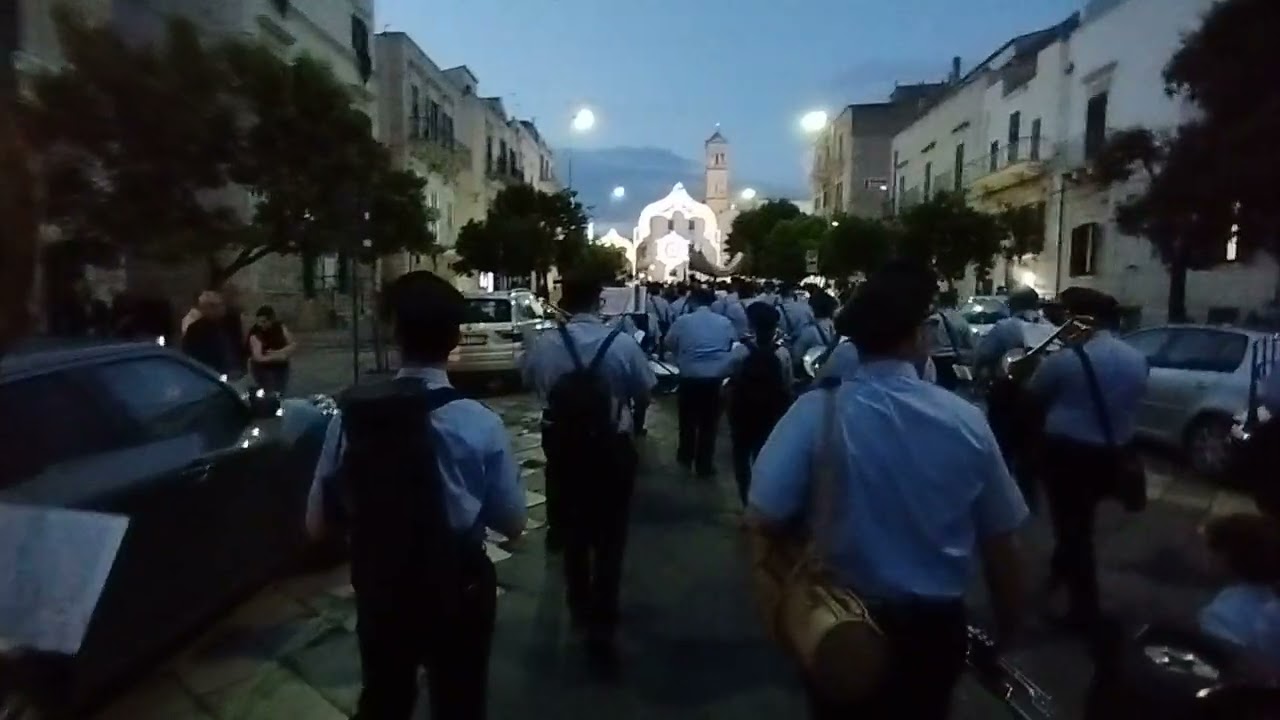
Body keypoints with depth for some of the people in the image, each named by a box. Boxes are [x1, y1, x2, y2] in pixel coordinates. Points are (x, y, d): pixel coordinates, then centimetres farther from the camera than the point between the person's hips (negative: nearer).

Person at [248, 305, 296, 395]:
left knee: (280, 394, 10)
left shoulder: (280, 327, -7)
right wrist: (279, 357, -26)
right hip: (264, 369, -4)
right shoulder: (255, 334, -19)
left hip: (281, 367, 4)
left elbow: (293, 345, -8)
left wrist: (278, 352, -22)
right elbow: (259, 358, -26)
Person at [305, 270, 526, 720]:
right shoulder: (482, 425, -22)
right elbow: (512, 525, -11)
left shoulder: (352, 416, -15)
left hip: (377, 591, 3)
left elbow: (318, 524, -6)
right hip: (457, 595, -2)